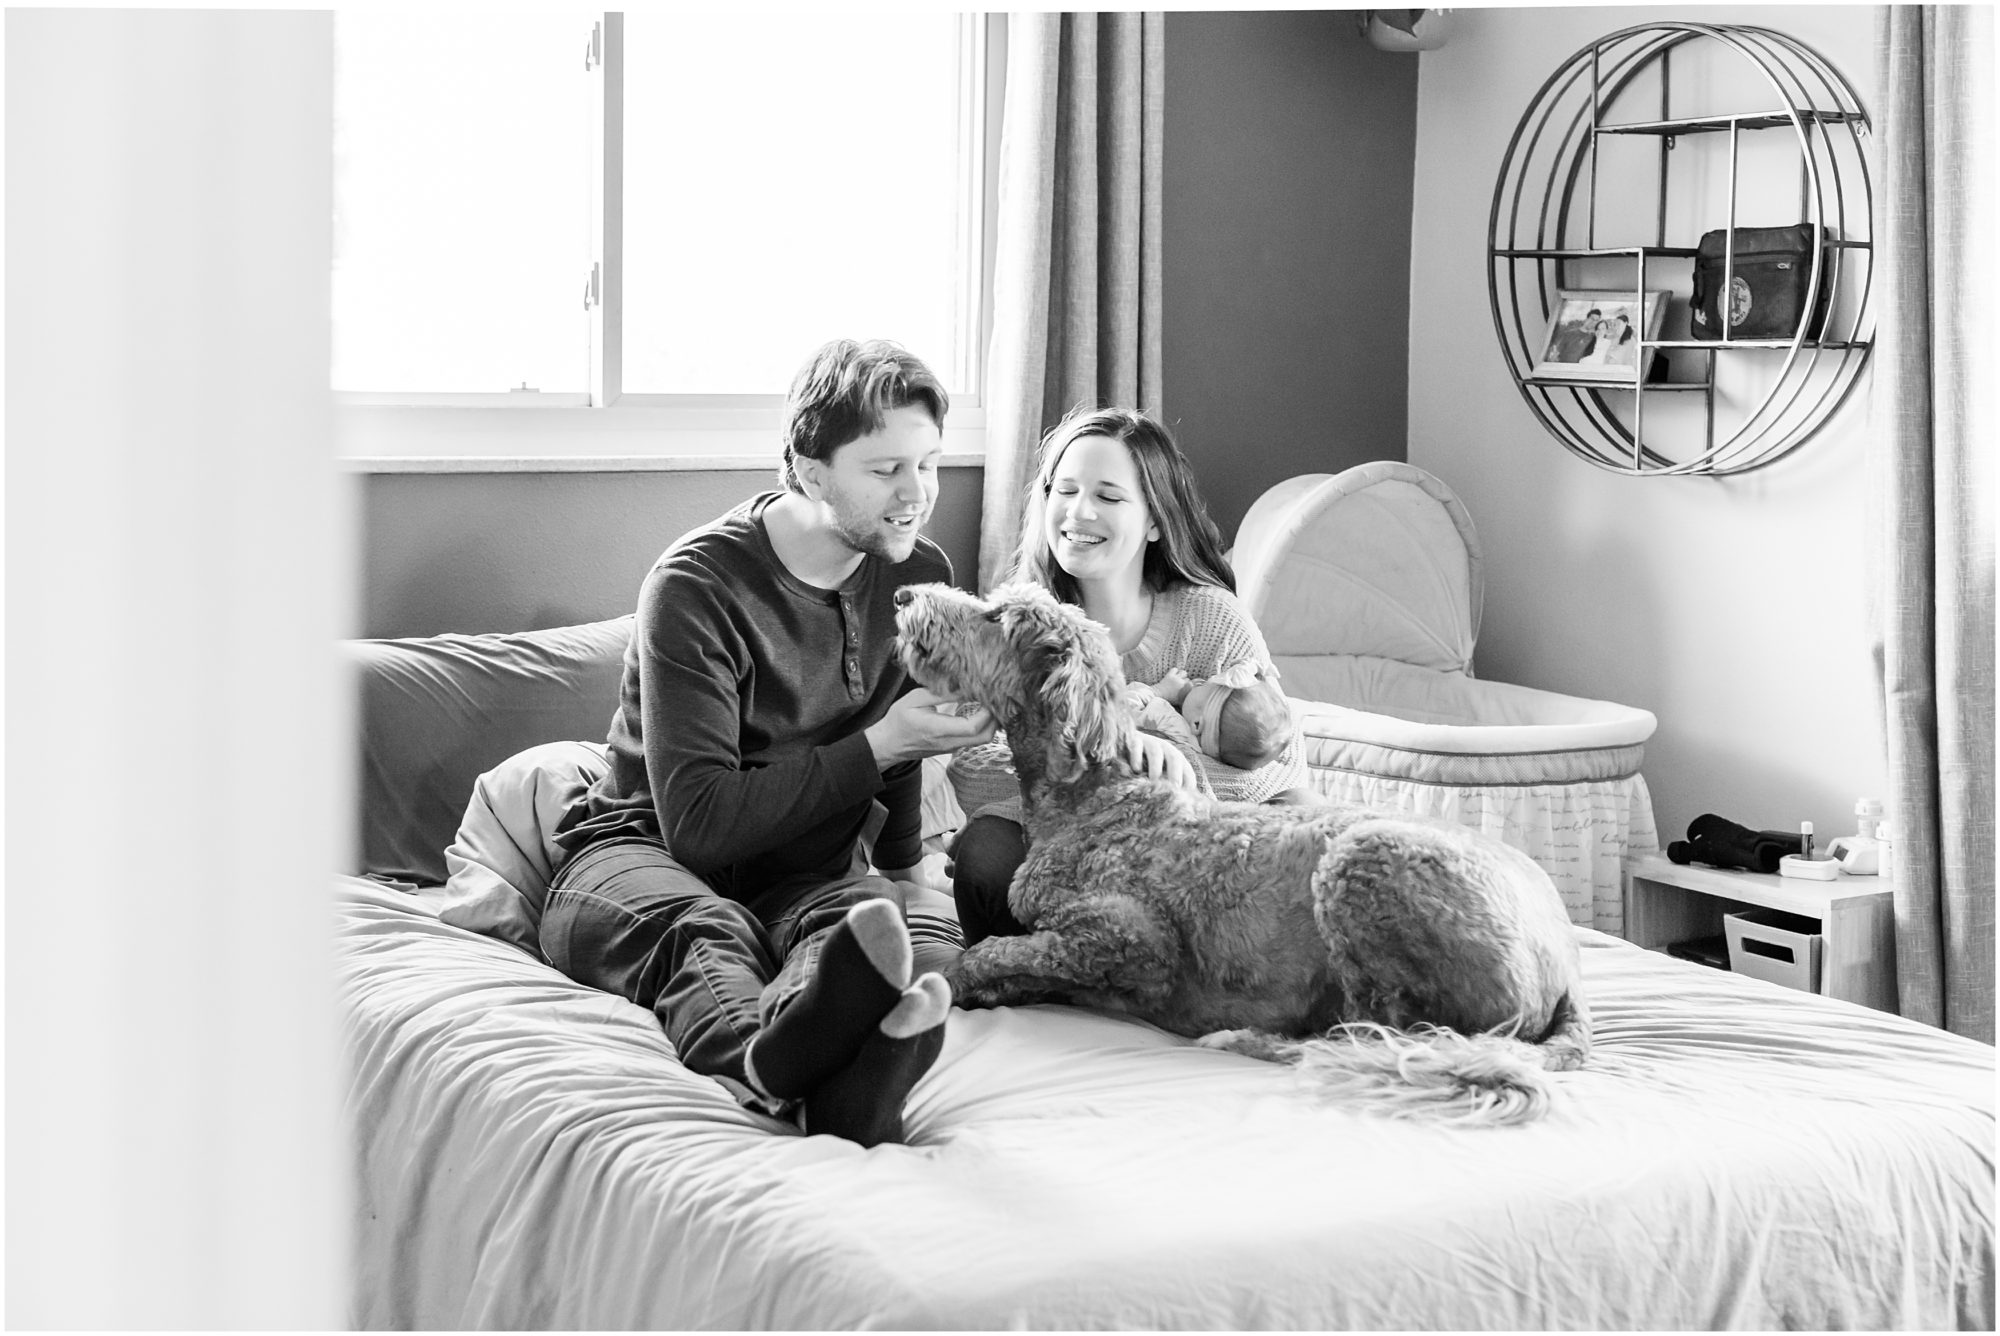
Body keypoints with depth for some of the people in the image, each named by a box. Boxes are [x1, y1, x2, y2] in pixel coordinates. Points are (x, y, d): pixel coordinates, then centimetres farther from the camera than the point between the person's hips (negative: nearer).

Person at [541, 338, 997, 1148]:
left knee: (865, 918, -34)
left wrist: (904, 867, 20)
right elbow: (699, 822, -21)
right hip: (643, 851, -3)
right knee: (704, 932, -40)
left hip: (804, 874, 4)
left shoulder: (918, 575, 6)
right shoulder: (698, 585, -15)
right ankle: (774, 1062, -76)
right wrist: (875, 747, -19)